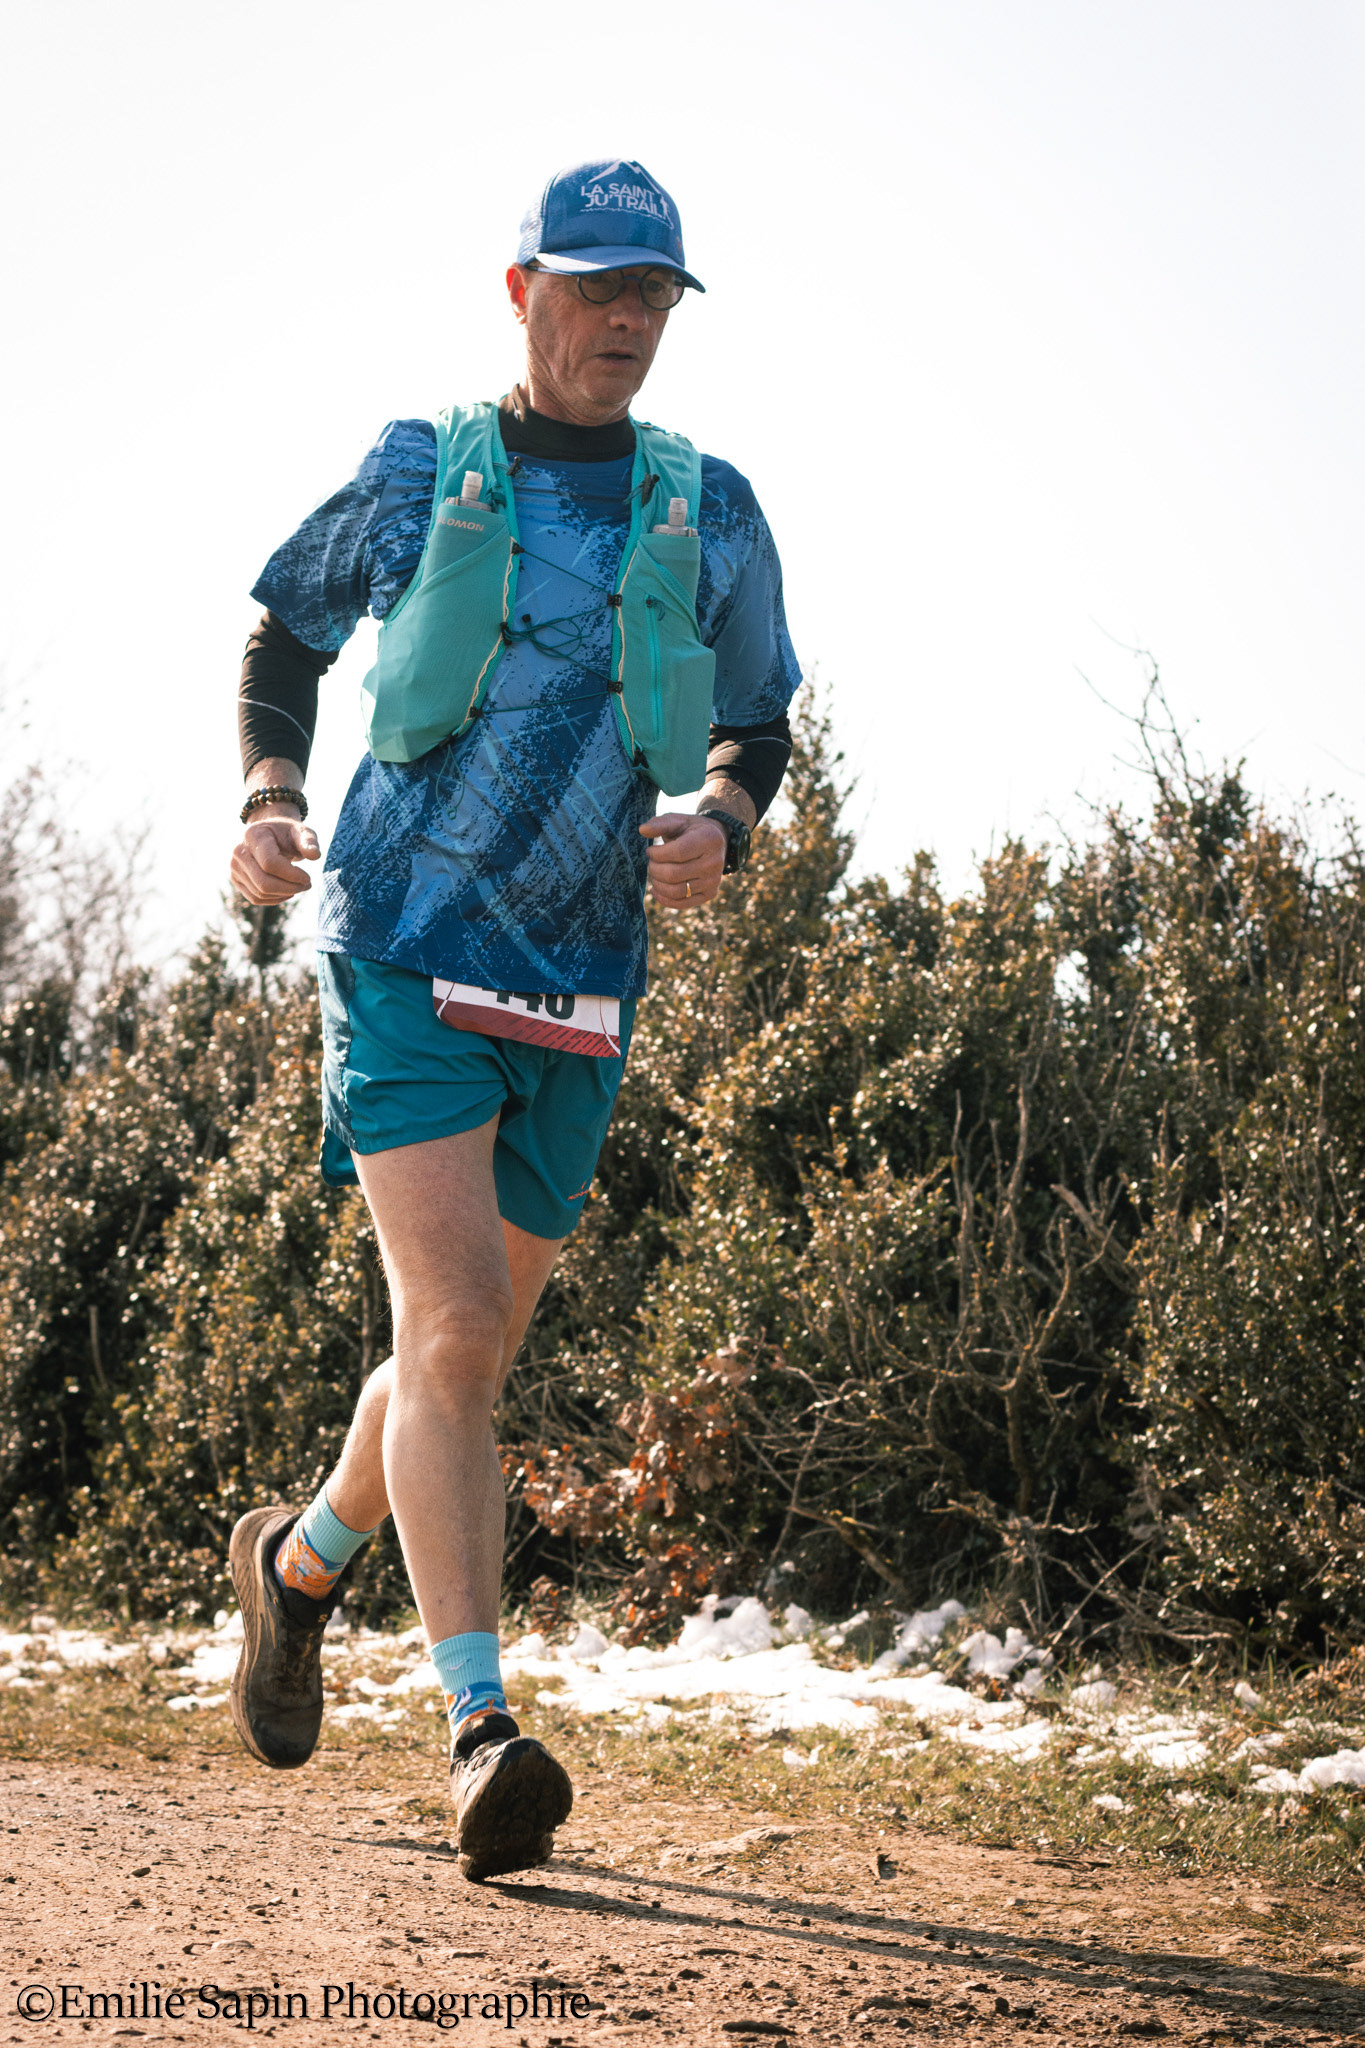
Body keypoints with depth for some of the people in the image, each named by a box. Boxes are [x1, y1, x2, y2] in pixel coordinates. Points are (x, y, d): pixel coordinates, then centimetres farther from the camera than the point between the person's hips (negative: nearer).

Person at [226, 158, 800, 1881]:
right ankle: (482, 1730, -19)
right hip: (405, 948, -3)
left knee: (471, 1355, 11)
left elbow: (757, 725, 16)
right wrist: (268, 798, 0)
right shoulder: (418, 477, 4)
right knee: (452, 1328, -17)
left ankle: (303, 1559, 40)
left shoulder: (710, 516, 8)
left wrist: (720, 826, -6)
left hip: (579, 986, 3)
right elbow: (287, 633, 17)